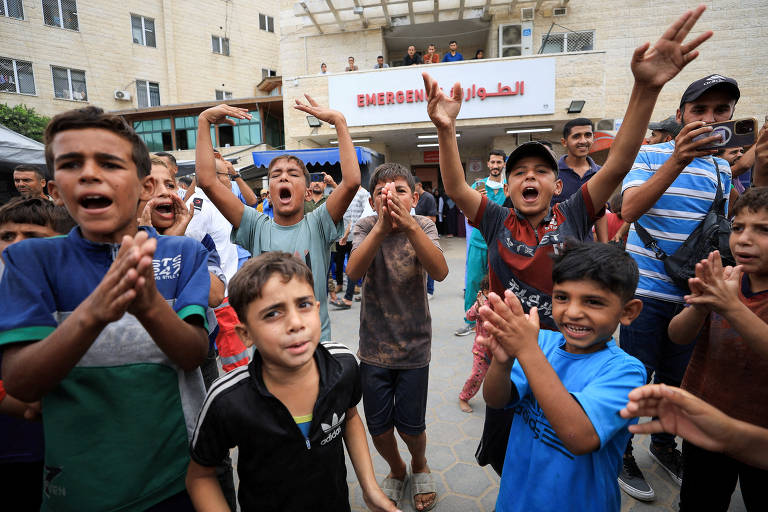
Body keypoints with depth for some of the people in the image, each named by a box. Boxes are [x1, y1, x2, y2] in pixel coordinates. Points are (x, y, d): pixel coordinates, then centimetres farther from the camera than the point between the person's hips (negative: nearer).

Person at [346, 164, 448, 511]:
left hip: (414, 347, -1)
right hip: (373, 348, 1)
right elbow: (354, 271, -28)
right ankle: (396, 471, 47)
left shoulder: (423, 226, -9)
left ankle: (420, 465, 47)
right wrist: (382, 226, -44)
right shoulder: (365, 228, -8)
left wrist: (409, 225, -43)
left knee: (410, 427, 11)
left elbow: (440, 271, -29)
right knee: (378, 429, 14)